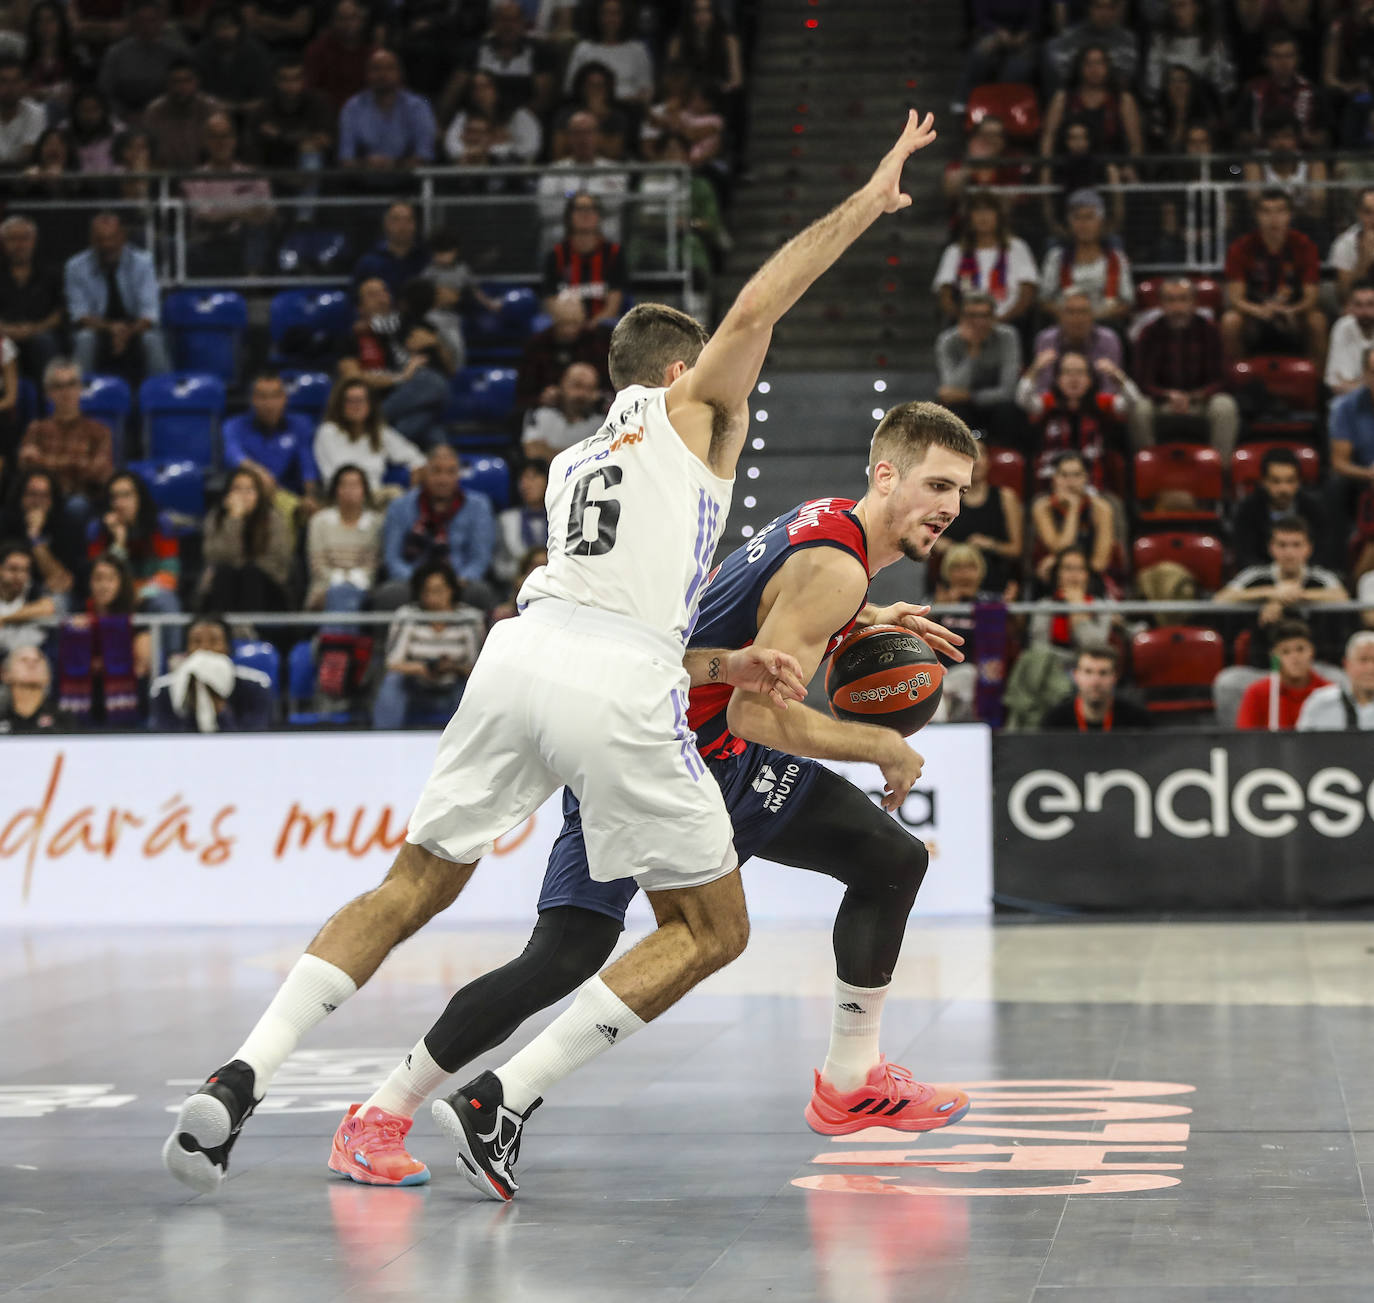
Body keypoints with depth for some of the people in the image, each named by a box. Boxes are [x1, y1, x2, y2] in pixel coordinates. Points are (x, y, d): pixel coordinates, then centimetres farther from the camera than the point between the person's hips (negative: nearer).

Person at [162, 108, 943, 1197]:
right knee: (711, 931, 7)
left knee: (413, 890, 15)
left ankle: (241, 1079, -1)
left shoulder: (574, 463, 35)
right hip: (617, 688, -6)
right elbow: (756, 309, 1)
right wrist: (870, 201, 9)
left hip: (524, 652, 6)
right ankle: (508, 1098, -5)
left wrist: (727, 665, 22)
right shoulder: (696, 403, 17)